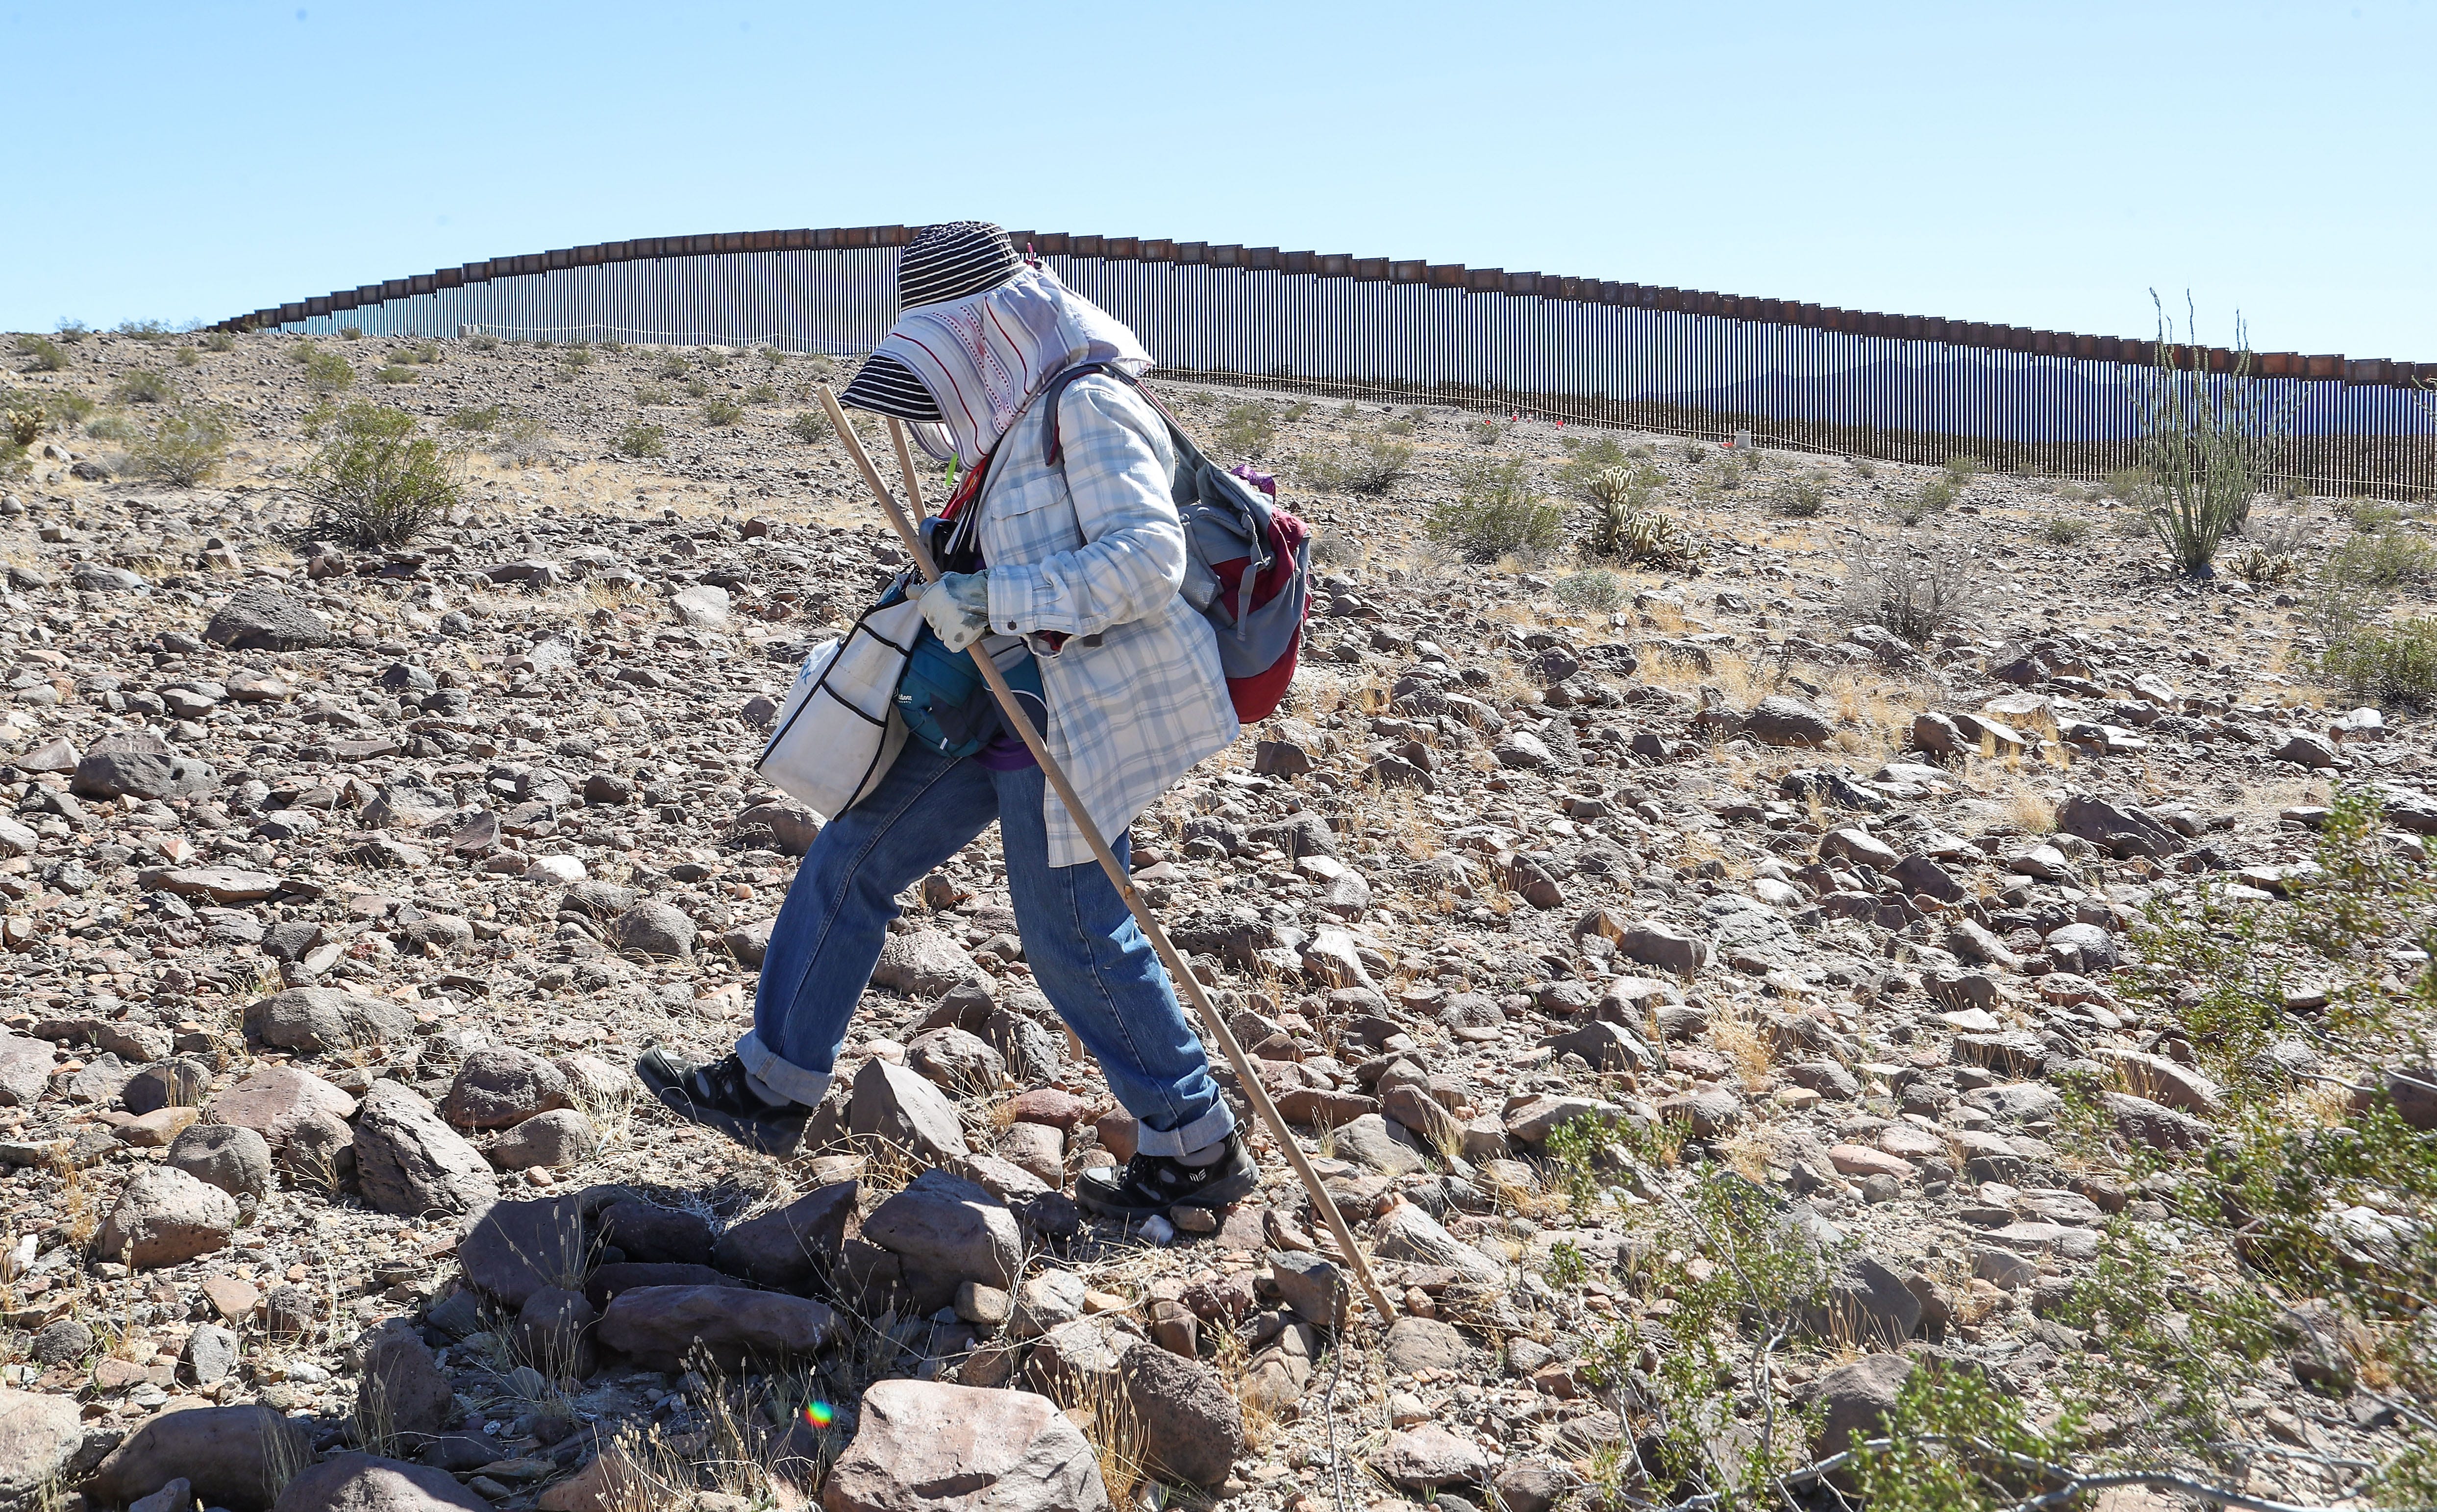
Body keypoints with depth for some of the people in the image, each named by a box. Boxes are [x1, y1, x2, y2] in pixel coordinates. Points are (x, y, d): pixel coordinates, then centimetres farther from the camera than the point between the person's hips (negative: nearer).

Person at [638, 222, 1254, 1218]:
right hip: (998, 705, 10)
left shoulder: (1091, 406, -16)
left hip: (1065, 716, -10)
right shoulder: (1023, 414, 14)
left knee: (1074, 936, -1)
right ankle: (771, 1084, 23)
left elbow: (1148, 558, -28)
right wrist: (954, 557, 10)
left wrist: (995, 600, -29)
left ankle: (1199, 1151, 16)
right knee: (852, 858, 10)